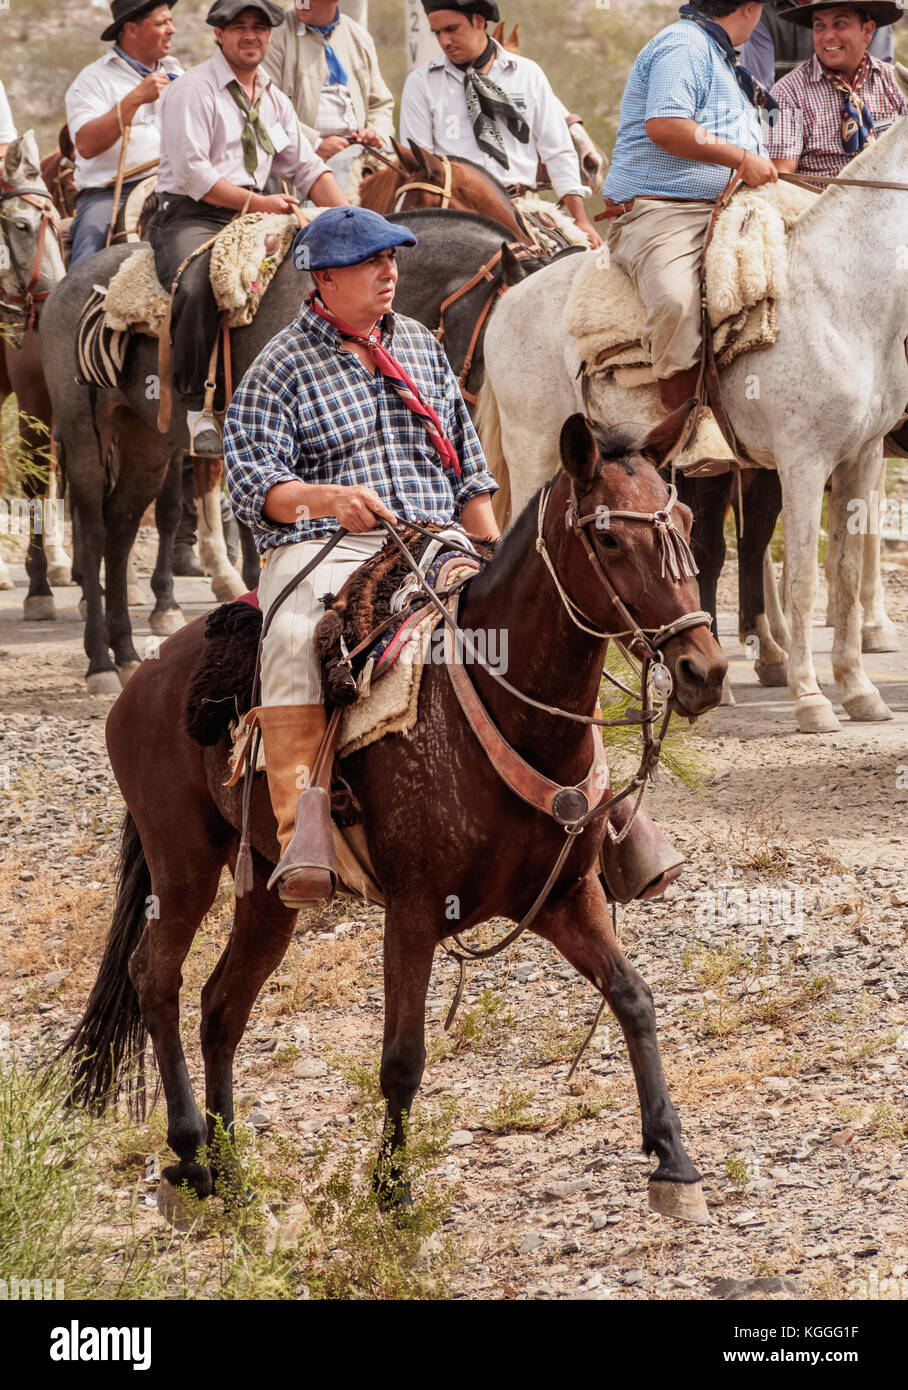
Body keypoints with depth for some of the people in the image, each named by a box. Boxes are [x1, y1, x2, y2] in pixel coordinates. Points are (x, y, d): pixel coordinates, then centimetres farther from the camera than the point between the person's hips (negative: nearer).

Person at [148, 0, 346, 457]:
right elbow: (191, 172, -15)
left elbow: (306, 167, 16)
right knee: (196, 286, -36)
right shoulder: (193, 90, -6)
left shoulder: (273, 99, 18)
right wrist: (254, 202, -18)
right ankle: (197, 410, -27)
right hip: (190, 215, -7)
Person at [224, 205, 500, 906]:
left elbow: (468, 464, 24)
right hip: (322, 547, -5)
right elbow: (253, 479, -7)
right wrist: (327, 498, -26)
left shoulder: (421, 346, 21)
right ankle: (305, 834, -42)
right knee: (294, 641, -37)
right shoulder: (280, 368, 4)